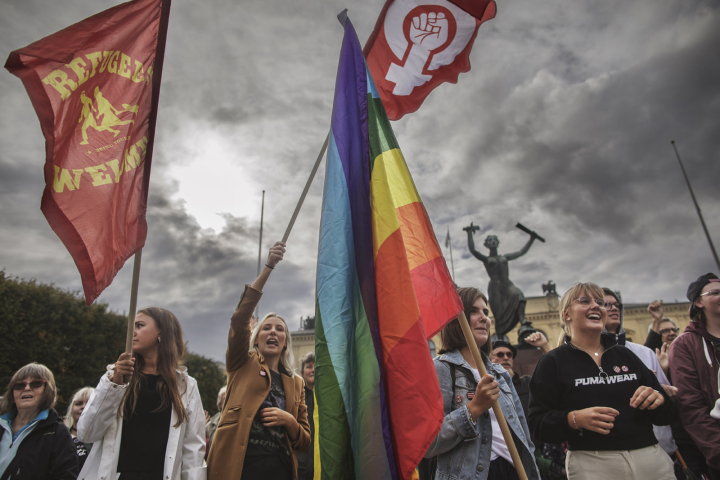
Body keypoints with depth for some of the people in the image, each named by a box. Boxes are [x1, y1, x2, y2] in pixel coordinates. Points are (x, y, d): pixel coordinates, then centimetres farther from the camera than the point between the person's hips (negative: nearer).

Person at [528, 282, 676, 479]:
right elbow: (537, 424, -9)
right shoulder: (553, 362, -3)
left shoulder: (625, 355, 11)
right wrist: (574, 419, -26)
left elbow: (666, 415, 13)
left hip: (651, 458, 5)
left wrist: (658, 399, -9)